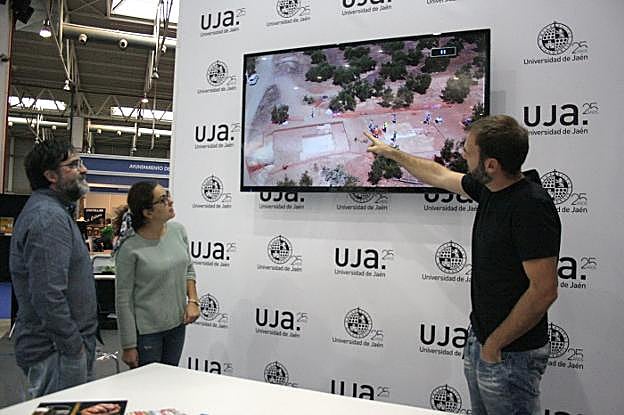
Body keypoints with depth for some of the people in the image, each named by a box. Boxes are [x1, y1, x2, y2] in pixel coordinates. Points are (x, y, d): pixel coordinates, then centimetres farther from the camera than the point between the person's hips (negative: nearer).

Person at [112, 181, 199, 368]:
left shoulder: (178, 230, -2)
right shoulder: (130, 248, -18)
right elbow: (123, 300, -13)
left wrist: (192, 300, -3)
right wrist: (129, 346, -10)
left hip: (177, 325, 5)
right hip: (146, 331, -5)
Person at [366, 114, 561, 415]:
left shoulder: (531, 207, -25)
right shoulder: (489, 189, 1)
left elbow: (544, 291, -25)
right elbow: (439, 175, 18)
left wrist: (495, 343, -16)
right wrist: (391, 152, 26)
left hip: (510, 353, -8)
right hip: (479, 337, 8)